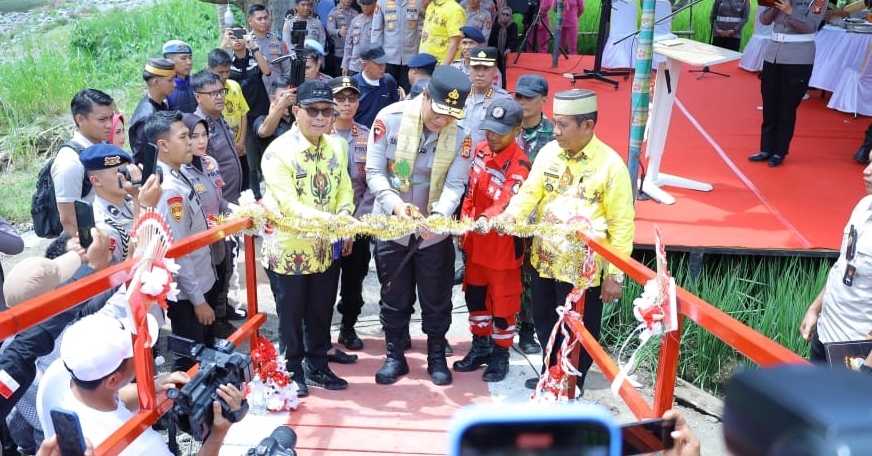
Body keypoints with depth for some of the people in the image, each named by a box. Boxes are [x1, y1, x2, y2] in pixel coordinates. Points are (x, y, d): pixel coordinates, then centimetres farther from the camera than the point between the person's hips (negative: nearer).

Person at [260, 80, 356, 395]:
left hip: (326, 248, 6)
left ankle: (317, 367, 37)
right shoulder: (278, 151, -19)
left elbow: (345, 189, 7)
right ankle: (293, 372, 31)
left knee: (322, 313, 18)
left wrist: (345, 217, -14)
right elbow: (289, 204, -27)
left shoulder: (337, 146, 2)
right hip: (289, 249, -5)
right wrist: (329, 218, -41)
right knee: (291, 316, 12)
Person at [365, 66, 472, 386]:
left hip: (435, 231, 1)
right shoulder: (390, 118, -16)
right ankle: (395, 356, 31)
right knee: (394, 296, 12)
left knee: (436, 297, 12)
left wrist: (439, 216, -34)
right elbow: (375, 172, -13)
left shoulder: (461, 134, -13)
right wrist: (395, 205, -30)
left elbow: (454, 185, -15)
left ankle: (437, 356, 33)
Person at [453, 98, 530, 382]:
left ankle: (500, 355, 24)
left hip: (503, 243, -7)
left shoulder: (519, 165, -20)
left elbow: (506, 202, -35)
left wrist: (485, 220, -53)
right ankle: (480, 347, 35)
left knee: (502, 301, 7)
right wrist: (464, 226, 11)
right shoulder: (480, 150, 2)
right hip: (476, 240, 7)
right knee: (475, 295, 18)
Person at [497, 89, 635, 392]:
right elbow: (531, 191, -4)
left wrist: (615, 276, -14)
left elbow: (621, 224, -14)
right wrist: (511, 214, -26)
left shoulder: (610, 165, -15)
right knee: (544, 323, 21)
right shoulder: (549, 152, 0)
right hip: (544, 261, 6)